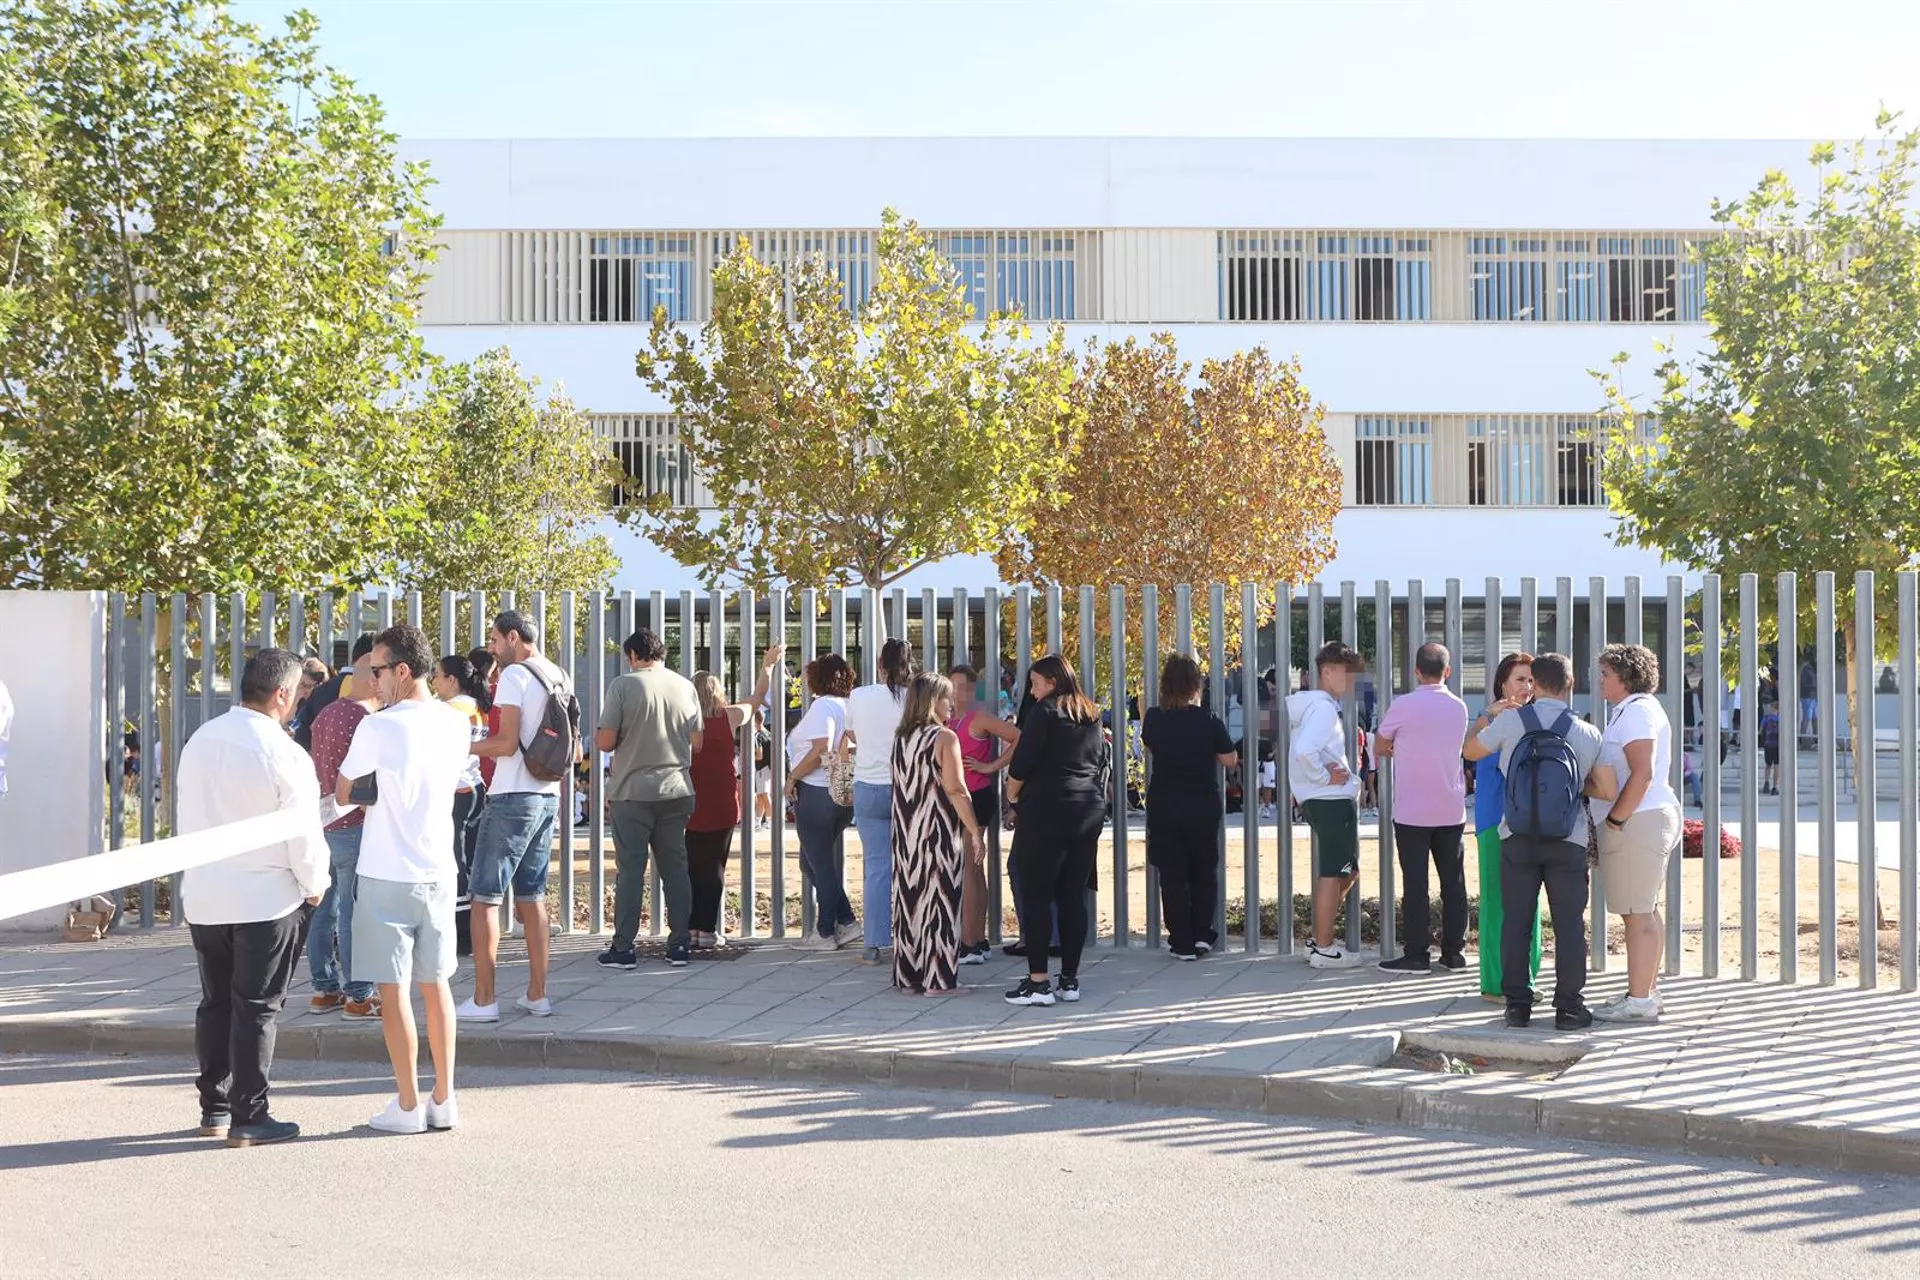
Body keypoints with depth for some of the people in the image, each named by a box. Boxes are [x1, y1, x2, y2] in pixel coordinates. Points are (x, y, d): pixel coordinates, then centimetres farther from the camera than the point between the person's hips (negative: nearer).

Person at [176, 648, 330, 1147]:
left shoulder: (199, 740, 2)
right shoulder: (284, 755, -18)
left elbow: (188, 813, 9)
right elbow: (304, 832, -14)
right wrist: (315, 884, 3)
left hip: (204, 895, 6)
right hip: (266, 899, -6)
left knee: (214, 1003, 15)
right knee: (255, 1009, 2)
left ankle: (213, 1108, 23)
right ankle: (247, 1118, 6)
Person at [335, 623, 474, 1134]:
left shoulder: (378, 728, -15)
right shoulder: (457, 724, 2)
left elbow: (343, 794, -4)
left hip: (388, 876, -6)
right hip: (439, 871, 6)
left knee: (394, 990, 3)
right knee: (435, 983, 13)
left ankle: (408, 1105, 7)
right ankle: (444, 1100, 17)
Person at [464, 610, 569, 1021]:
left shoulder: (514, 675, -11)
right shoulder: (559, 678, 13)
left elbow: (507, 743, -18)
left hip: (513, 798, -8)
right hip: (547, 797, 8)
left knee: (485, 897, -2)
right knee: (532, 897, 13)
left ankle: (483, 999, -3)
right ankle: (537, 994, 14)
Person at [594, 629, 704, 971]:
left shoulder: (623, 685, -8)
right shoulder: (686, 687, 5)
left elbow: (605, 742, -11)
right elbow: (697, 742, 10)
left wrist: (597, 737, 12)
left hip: (633, 792, -4)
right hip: (677, 791, 4)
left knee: (631, 868, 1)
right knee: (675, 866, 10)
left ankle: (623, 948, 3)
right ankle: (680, 944, 12)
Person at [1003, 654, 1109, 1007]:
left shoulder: (1045, 711, -6)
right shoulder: (1091, 716, 15)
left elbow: (1023, 762, -10)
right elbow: (1104, 762, 20)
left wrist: (1012, 795, 4)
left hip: (1047, 810, -7)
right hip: (1090, 811, 7)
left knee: (1035, 895, -4)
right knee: (1074, 896, 9)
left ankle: (1037, 981, -7)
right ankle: (1070, 979, 11)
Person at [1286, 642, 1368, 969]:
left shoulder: (1318, 705, 16)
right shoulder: (1324, 708, -16)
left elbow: (1302, 749, 23)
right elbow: (1304, 751, -30)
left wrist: (1330, 772, 8)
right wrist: (1325, 777, -16)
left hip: (1322, 800, 10)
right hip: (1332, 799, -10)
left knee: (1347, 871, 18)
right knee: (1332, 874, -4)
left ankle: (1320, 940, 22)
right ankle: (1323, 950, 2)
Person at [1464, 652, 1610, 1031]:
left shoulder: (1510, 720, -6)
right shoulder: (1587, 733, -1)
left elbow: (1470, 750, 10)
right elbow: (1607, 789, 3)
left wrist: (1487, 715, 26)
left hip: (1518, 839, 0)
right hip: (1568, 841, 0)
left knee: (1515, 920, 8)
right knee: (1569, 923, 6)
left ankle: (1517, 1004, 10)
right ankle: (1569, 1007, 7)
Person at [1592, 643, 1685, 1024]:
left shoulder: (1636, 711, -14)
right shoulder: (1637, 709, 19)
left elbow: (1642, 775, -23)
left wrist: (1613, 820, -19)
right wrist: (1615, 821, 18)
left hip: (1637, 822, -11)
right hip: (1651, 819, 11)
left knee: (1638, 914, -7)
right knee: (1645, 912, 15)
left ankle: (1639, 1000, -4)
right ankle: (1647, 991, 22)